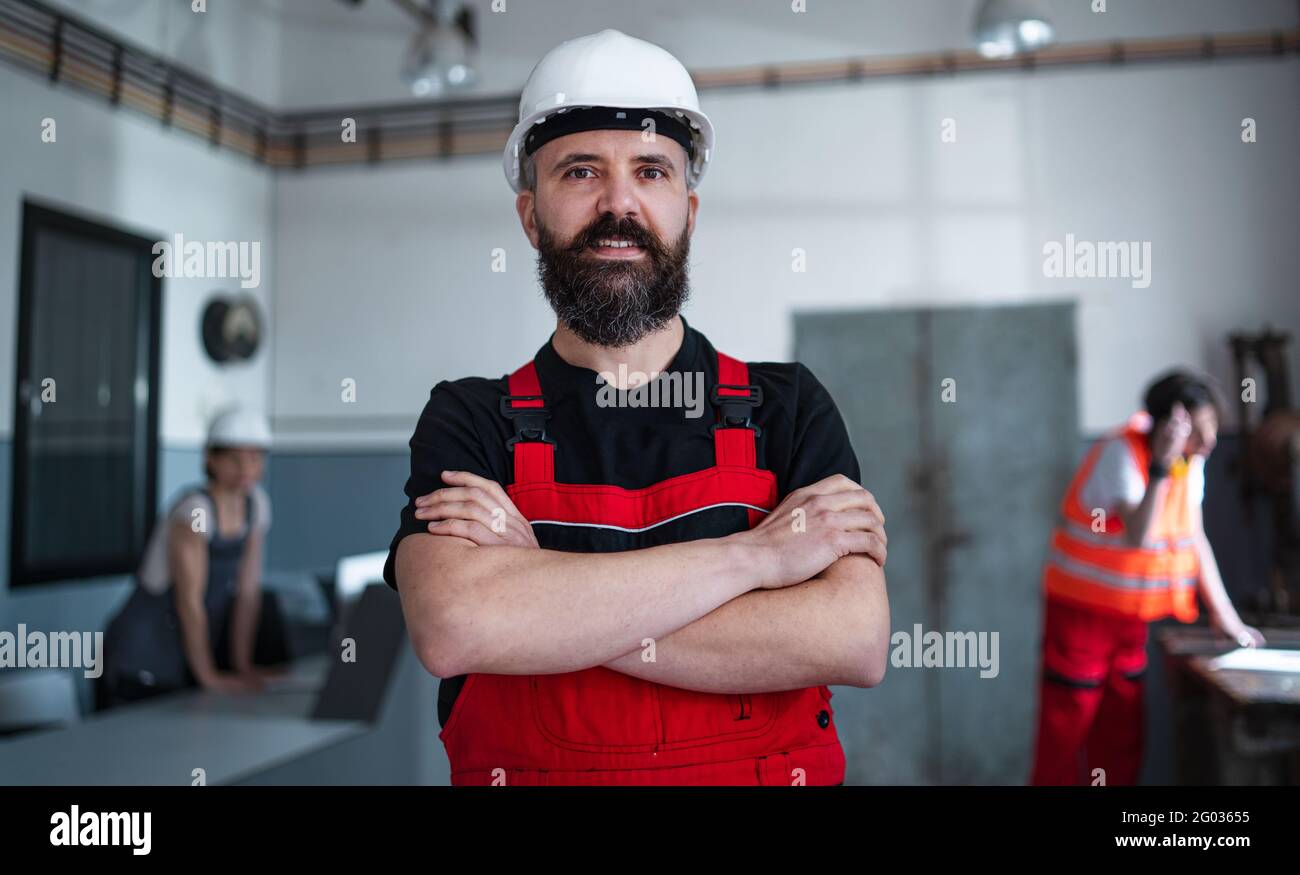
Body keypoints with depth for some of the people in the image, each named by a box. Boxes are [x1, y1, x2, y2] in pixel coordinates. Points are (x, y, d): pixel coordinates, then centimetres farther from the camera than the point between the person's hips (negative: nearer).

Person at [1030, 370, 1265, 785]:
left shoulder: (1191, 459, 1)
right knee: (1064, 735, -2)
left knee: (1121, 742, 12)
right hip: (1082, 610, -7)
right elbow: (1138, 535, -32)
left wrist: (1224, 614, 8)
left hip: (1131, 616, 7)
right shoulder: (1121, 452, -21)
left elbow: (1195, 537, 9)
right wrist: (1162, 464, -35)